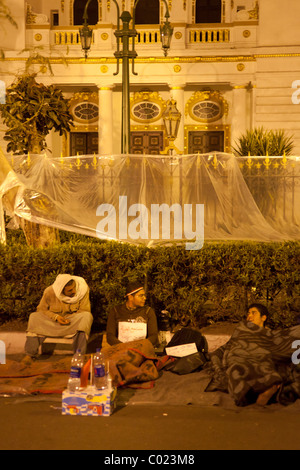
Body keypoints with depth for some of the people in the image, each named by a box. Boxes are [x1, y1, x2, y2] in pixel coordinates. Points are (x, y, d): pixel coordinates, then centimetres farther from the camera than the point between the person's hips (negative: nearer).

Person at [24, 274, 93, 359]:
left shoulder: (83, 289, -15)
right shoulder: (49, 292, -13)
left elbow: (85, 311, -10)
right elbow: (41, 309, -3)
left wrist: (71, 319, -25)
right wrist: (55, 317, -20)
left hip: (73, 323, -1)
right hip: (53, 322, 1)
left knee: (87, 317, -33)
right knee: (34, 317, -23)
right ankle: (30, 354, -20)